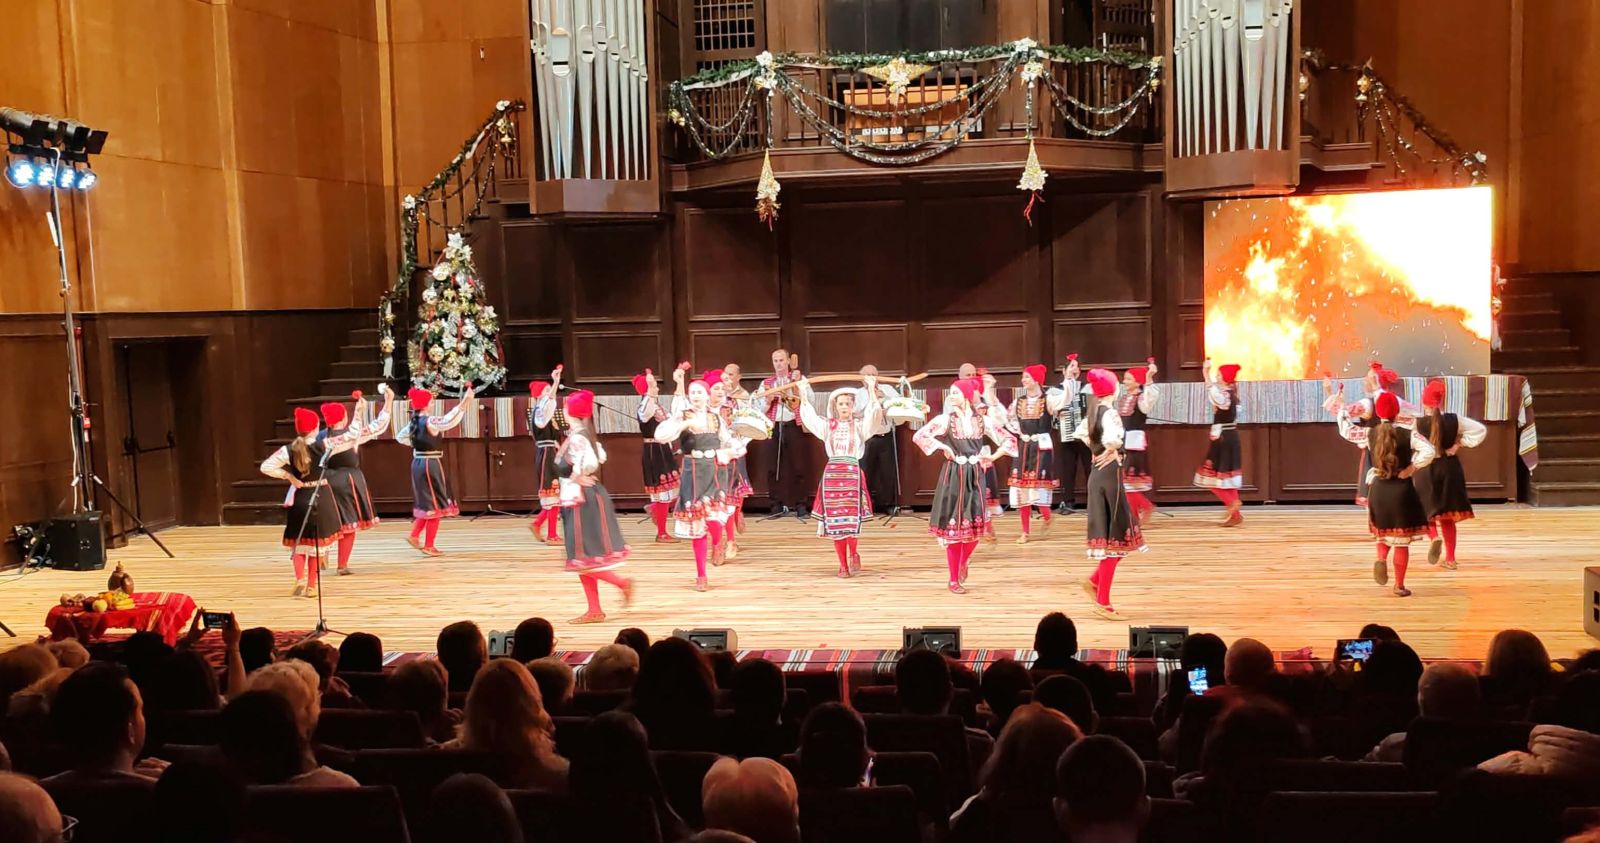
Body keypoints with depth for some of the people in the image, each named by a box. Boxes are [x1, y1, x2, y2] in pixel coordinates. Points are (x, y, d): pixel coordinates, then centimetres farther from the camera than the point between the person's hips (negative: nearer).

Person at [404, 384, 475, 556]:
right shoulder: (429, 422, -18)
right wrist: (464, 403, -36)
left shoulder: (414, 422, 7)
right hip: (431, 465, -8)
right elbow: (449, 421, -34)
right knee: (435, 505, 1)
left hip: (418, 463, 8)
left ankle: (414, 536, 21)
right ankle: (428, 546, 5)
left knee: (426, 502, 22)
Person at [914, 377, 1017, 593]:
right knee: (953, 527, -1)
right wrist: (943, 447, -12)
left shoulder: (982, 420, 4)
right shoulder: (945, 419, -3)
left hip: (975, 476, 2)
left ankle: (964, 562, 33)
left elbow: (1009, 439, 9)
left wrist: (993, 457, 0)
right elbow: (919, 436, -12)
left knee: (975, 525, 2)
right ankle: (954, 580, 9)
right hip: (953, 476, -2)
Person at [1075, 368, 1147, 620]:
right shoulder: (1110, 413, -16)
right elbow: (1112, 439, -36)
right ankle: (1103, 601, 1)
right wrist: (1110, 452, -17)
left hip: (1097, 475, 9)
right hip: (1110, 475, -9)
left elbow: (1081, 432, 28)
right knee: (1115, 537, -2)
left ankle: (1094, 580, 17)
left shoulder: (1093, 413, 9)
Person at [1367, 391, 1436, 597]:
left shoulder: (1370, 435, -1)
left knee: (1383, 531, 25)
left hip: (1378, 489, 3)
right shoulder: (1408, 435, -11)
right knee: (1402, 540, 6)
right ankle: (1399, 586, 9)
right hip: (1402, 490, -3)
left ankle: (1381, 558, -4)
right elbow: (1429, 451, -23)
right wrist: (1411, 468, -14)